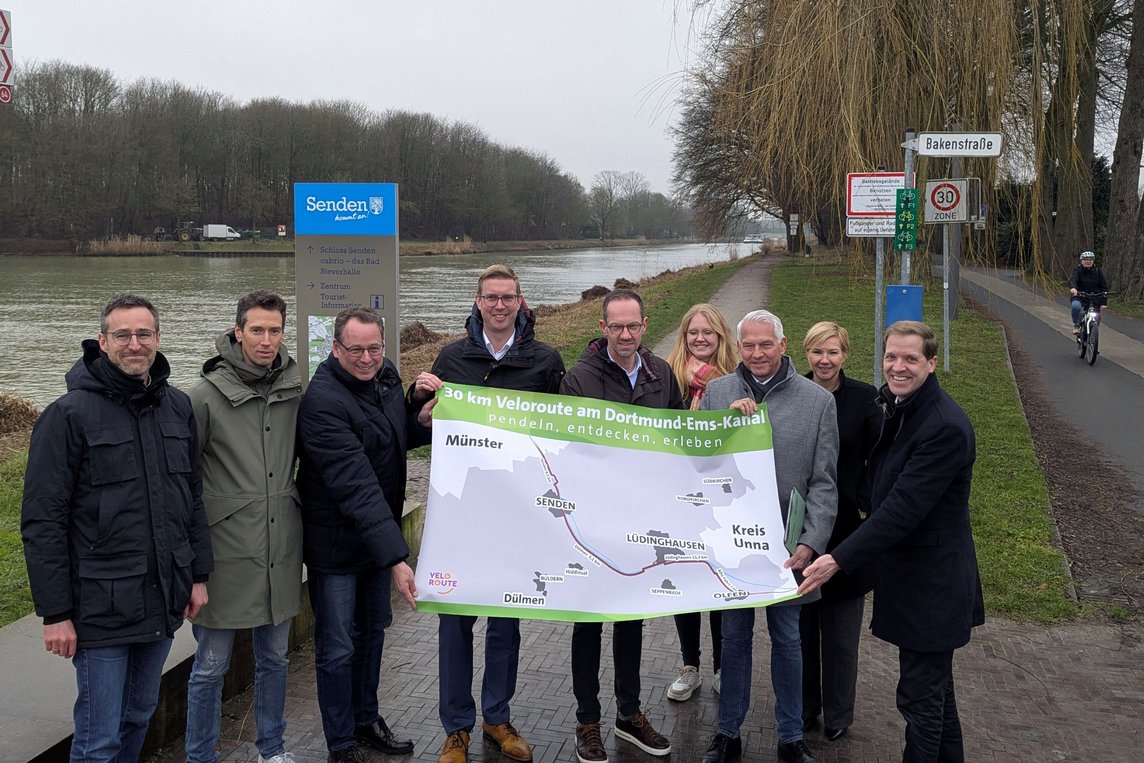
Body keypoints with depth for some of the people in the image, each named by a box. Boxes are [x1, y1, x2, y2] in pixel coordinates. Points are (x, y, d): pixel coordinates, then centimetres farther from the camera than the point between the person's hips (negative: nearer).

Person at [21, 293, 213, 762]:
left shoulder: (177, 407, 6)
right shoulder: (70, 414, -11)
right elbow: (42, 522, -12)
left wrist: (199, 574, 10)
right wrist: (55, 613, -13)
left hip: (163, 602, 5)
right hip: (102, 609, -5)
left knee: (140, 718, 19)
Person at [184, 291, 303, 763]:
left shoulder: (295, 391, 3)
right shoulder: (207, 395, -9)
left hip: (281, 551, 4)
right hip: (226, 552, -4)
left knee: (274, 659, 17)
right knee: (211, 666, 5)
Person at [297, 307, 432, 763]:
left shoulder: (386, 375, -1)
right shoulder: (323, 402, -26)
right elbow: (355, 486, -33)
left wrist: (422, 421, -8)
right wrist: (396, 557, -37)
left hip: (379, 535, 8)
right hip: (336, 542, -7)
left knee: (372, 634, 21)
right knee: (338, 648, 5)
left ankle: (366, 720, 40)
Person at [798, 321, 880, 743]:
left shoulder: (864, 398, -4)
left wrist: (867, 506, -13)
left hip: (845, 526, -1)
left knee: (841, 629, 8)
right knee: (801, 622, 11)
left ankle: (838, 714, 23)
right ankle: (804, 705, 27)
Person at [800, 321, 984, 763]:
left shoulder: (945, 427, -23)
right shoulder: (896, 407, 7)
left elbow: (902, 509, -27)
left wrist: (840, 559, -26)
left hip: (930, 584, -9)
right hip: (909, 574, 9)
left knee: (920, 696, 0)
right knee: (934, 688, 22)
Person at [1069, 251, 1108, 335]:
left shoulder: (1097, 271, 4)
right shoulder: (1078, 271, -4)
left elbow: (1104, 286, 3)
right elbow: (1072, 280, -25)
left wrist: (1104, 302, -7)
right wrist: (1073, 288, -50)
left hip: (1095, 298, 2)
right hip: (1079, 297, -2)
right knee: (1076, 306, -35)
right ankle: (1076, 325, -14)